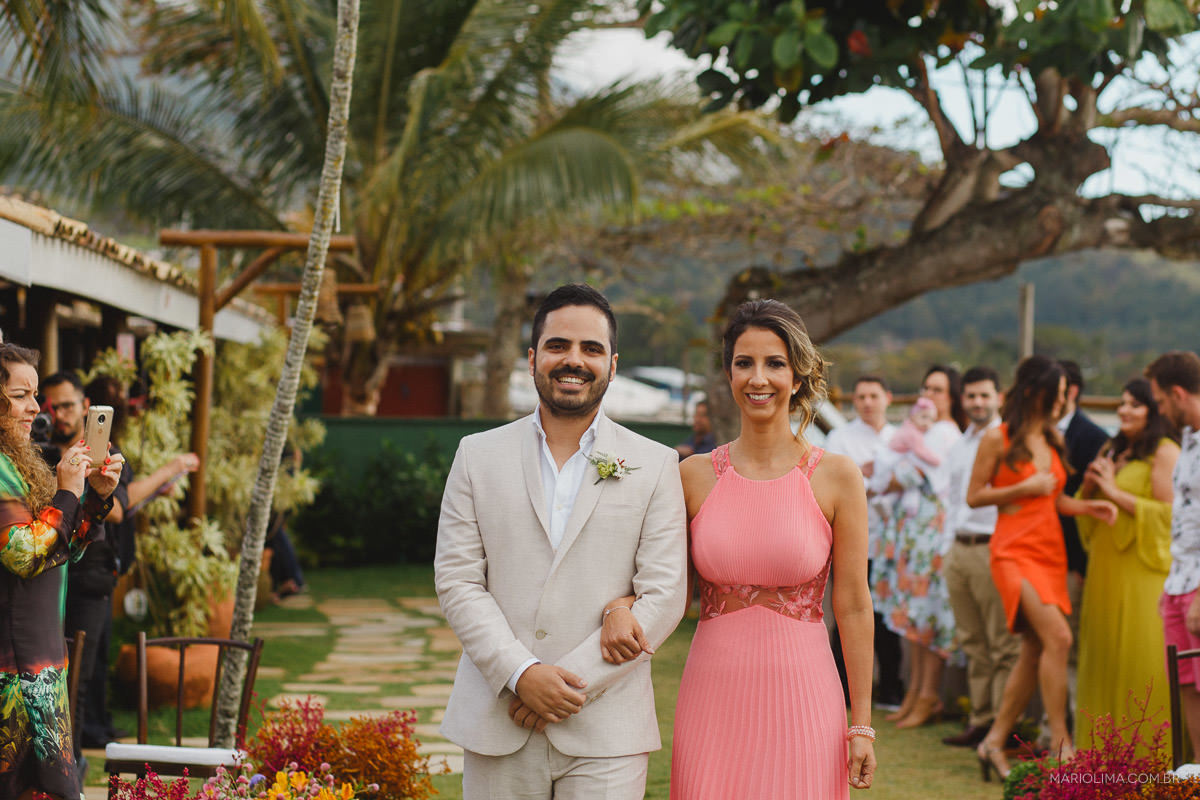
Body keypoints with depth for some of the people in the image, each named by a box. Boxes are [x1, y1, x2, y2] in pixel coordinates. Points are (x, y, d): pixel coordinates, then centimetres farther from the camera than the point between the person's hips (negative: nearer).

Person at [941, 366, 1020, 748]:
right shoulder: (957, 448, 19)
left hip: (992, 548, -7)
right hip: (959, 549, 7)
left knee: (1003, 645, -5)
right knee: (972, 642, 10)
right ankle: (980, 720, 15)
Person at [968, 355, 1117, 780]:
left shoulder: (1053, 439, 15)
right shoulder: (998, 439, -5)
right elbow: (974, 496, -4)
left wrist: (1086, 506, 6)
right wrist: (1025, 487, -12)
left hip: (1051, 549, 7)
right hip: (1015, 550, -7)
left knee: (1035, 650, 5)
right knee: (1057, 637, -20)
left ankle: (994, 741, 15)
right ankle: (1060, 744, -14)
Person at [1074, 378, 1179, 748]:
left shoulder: (1165, 452, -7)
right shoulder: (1112, 450, 16)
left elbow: (1168, 513, -15)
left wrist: (1115, 491, -11)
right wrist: (1089, 485, 1)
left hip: (1144, 570, -8)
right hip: (1106, 567, 8)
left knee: (1144, 658, -6)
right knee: (1105, 656, 9)